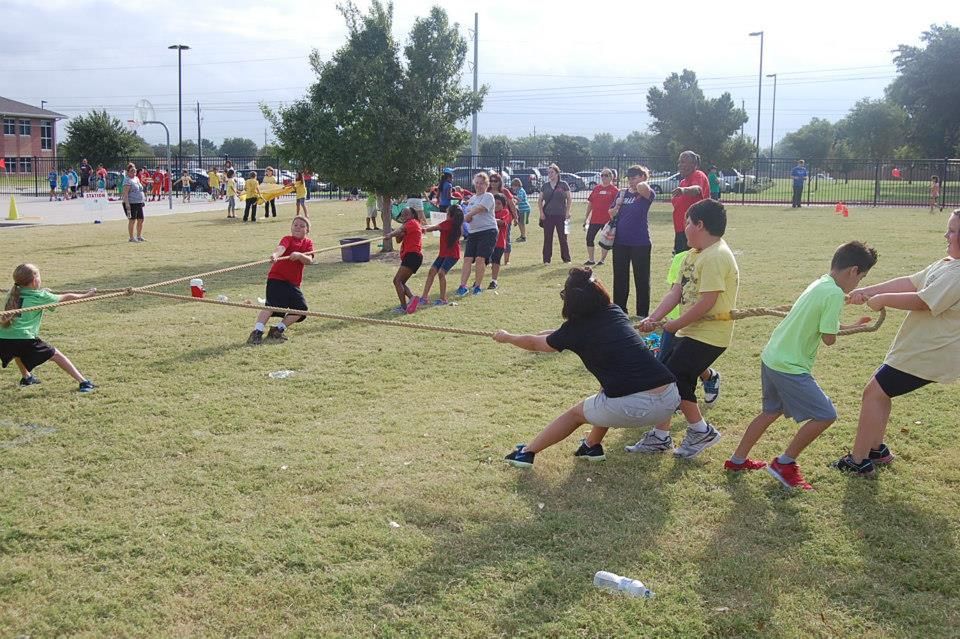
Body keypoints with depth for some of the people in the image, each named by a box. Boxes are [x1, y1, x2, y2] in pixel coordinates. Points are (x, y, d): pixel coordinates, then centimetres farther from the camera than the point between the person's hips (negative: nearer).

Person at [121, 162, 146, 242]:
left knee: (141, 220, 11)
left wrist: (143, 199, 24)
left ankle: (139, 236, 23)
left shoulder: (137, 178, 15)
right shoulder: (128, 180, -12)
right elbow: (125, 193, -18)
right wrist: (127, 204, -24)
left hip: (139, 203, 9)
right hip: (131, 203, -9)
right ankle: (131, 238, 3)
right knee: (132, 220, -5)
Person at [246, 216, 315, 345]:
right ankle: (256, 332, -26)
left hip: (293, 283, 6)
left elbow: (309, 260, -7)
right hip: (276, 278, -5)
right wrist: (275, 255, -49)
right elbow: (281, 248, -26)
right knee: (272, 305, -22)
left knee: (301, 309, -2)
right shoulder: (288, 239, -2)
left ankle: (277, 329, 9)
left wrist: (299, 255, -29)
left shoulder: (308, 243, 10)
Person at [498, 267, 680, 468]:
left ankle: (527, 452, 35)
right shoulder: (616, 312, 16)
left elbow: (534, 343, 23)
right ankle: (592, 446, 40)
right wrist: (552, 333, 49)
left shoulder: (575, 330, 4)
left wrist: (506, 337, 42)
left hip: (632, 408, -5)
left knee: (575, 413, 23)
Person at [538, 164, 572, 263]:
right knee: (547, 238, 3)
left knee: (563, 237, 1)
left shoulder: (563, 185, 2)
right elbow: (540, 200, 12)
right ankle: (547, 259, 9)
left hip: (561, 215, -2)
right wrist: (541, 212, 0)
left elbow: (569, 199, 4)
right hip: (548, 215, 2)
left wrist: (567, 211, -5)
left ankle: (566, 258, 10)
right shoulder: (545, 185, 9)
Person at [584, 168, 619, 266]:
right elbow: (590, 203, 13)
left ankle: (602, 260, 17)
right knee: (589, 238, 4)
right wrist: (587, 217, 11)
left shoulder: (614, 190, -5)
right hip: (594, 219, 5)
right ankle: (591, 260, 15)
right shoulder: (596, 188, 9)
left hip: (607, 220, -4)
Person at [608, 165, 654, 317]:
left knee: (642, 279, 3)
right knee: (619, 278, 13)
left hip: (640, 243, -5)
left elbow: (642, 187, -31)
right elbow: (611, 214, 15)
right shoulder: (623, 193, 9)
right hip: (620, 242, 5)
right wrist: (617, 206, -4)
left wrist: (643, 184, -9)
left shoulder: (647, 194, -6)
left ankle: (642, 315, 11)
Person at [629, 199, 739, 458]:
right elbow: (676, 293, 7)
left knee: (675, 379, -11)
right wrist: (653, 319, -5)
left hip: (709, 335, -10)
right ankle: (660, 437, 20)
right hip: (690, 331, 10)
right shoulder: (694, 254, 12)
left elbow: (707, 302, -24)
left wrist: (675, 325, -14)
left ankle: (701, 431, 8)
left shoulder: (715, 256, -19)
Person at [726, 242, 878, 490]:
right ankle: (785, 464, 8)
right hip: (790, 367, -10)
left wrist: (848, 326, 23)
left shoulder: (820, 284, 9)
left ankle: (738, 459, 36)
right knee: (825, 416, -1)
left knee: (771, 411, 26)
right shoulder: (835, 294, -18)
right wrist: (839, 328, 5)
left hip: (771, 357, 10)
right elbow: (829, 338, -16)